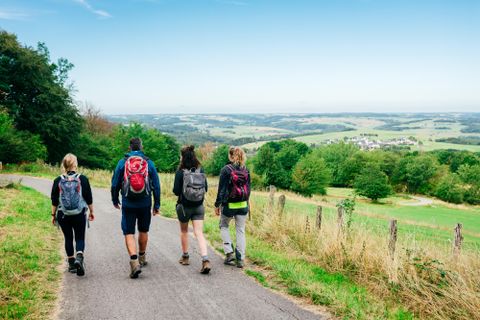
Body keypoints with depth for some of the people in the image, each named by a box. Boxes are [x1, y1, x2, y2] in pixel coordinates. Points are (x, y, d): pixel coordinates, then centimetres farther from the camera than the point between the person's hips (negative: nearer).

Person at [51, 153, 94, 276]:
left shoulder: (58, 181, -2)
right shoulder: (82, 179, -6)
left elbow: (54, 200, 2)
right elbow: (89, 198, -2)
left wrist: (53, 214, 11)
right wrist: (91, 211, 10)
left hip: (63, 215, 1)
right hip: (79, 215, -1)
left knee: (68, 238, 13)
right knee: (80, 238, 6)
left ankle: (71, 263, 18)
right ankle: (79, 257, -18)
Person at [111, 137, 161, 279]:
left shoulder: (122, 162, -2)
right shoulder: (149, 163, 0)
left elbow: (115, 184, 2)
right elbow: (156, 185, 1)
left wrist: (115, 200, 18)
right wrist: (157, 205, 8)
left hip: (128, 204, -1)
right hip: (145, 204, 2)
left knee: (129, 233, 0)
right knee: (143, 231, 19)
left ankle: (134, 262, -17)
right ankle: (142, 258, 35)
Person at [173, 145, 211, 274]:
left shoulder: (180, 173, -13)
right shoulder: (201, 171, -2)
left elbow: (176, 191, -13)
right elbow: (206, 188, 3)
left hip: (184, 206, -2)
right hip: (199, 206, 2)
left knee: (184, 231, 19)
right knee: (199, 233, 0)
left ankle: (185, 257, 31)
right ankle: (205, 260, -16)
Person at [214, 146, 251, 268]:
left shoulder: (225, 170, -12)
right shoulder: (246, 170, 2)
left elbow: (222, 189, -11)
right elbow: (248, 188, 9)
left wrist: (217, 205, -3)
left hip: (229, 205, -4)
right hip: (243, 205, 4)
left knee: (223, 226, 19)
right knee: (240, 231, 9)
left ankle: (229, 252, 7)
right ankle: (240, 259, 9)